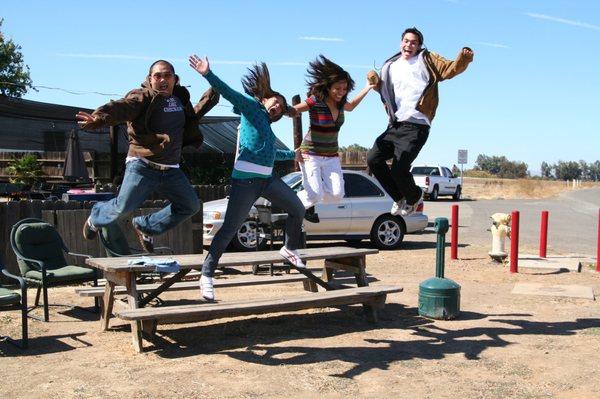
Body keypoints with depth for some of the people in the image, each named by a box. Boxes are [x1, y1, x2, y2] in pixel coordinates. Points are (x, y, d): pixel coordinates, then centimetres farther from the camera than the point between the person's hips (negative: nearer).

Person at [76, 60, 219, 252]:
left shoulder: (180, 98, 12)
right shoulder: (143, 97, -10)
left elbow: (193, 116, 33)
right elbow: (121, 107, -29)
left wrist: (212, 93, 26)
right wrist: (99, 118, -50)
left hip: (171, 170, 7)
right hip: (143, 166, -7)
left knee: (191, 205, 9)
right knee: (123, 207, -6)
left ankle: (145, 226, 25)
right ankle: (96, 218, 31)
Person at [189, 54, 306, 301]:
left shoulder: (266, 125, 25)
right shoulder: (251, 106, 3)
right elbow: (229, 93, -13)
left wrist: (293, 155, 53)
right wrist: (208, 74, -28)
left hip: (268, 179, 9)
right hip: (246, 180, -9)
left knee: (298, 209, 14)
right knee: (229, 229, -10)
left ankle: (290, 249, 35)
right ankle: (206, 276, -2)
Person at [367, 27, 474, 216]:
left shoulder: (427, 60, 3)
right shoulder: (391, 67, 18)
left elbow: (450, 69, -8)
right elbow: (384, 91, 29)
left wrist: (464, 57, -27)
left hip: (416, 127, -6)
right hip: (395, 126, 6)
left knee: (398, 169, -14)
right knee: (373, 158, -1)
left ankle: (413, 197, 18)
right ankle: (400, 197, 17)